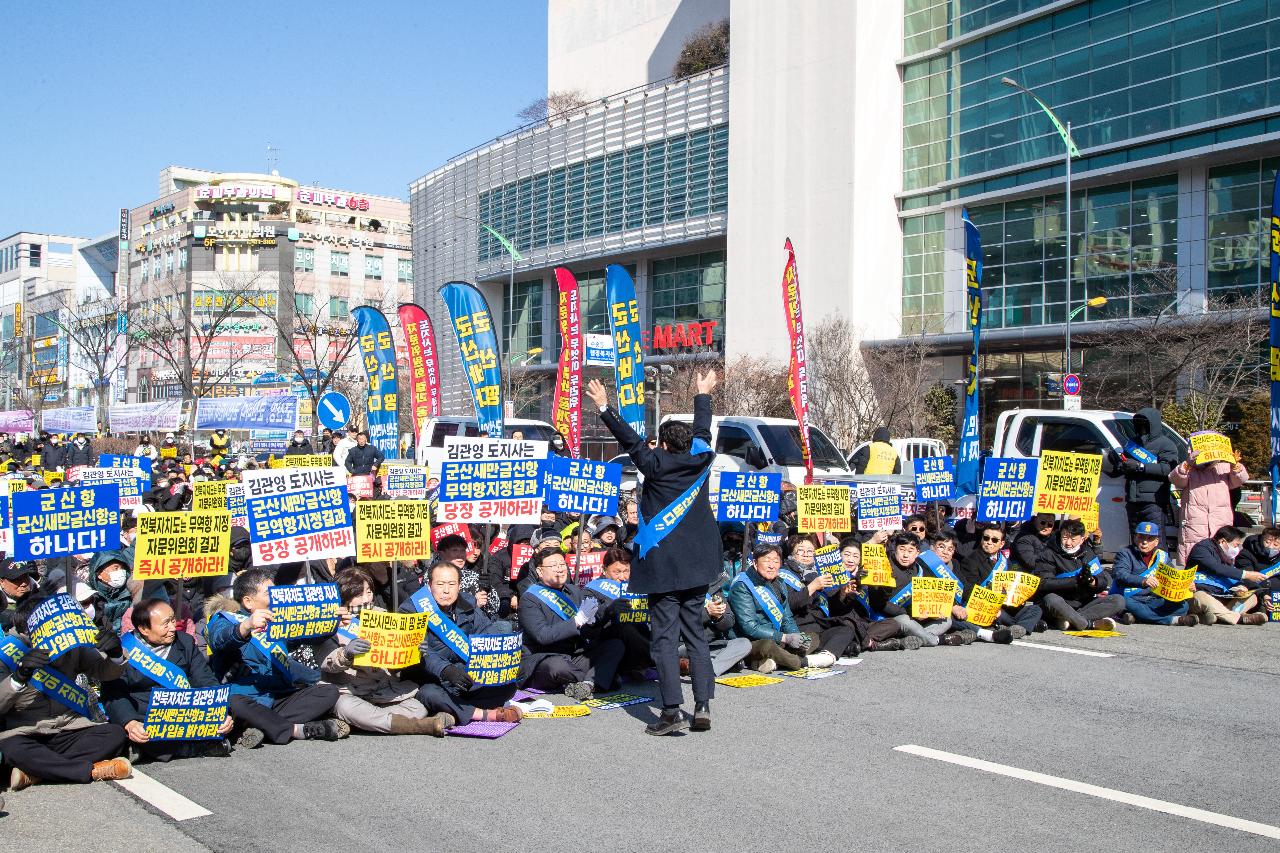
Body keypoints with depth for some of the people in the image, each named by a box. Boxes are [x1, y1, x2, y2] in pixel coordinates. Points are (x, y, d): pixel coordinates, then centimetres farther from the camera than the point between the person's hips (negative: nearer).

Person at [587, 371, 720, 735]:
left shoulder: (656, 464, -8)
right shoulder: (700, 459, 4)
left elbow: (630, 439, -5)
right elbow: (702, 430, 20)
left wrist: (605, 408, 4)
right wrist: (703, 395, 36)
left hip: (663, 566, -5)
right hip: (698, 565, 5)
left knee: (665, 637, -3)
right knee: (696, 634, 11)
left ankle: (672, 711, -9)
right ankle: (703, 706, 4)